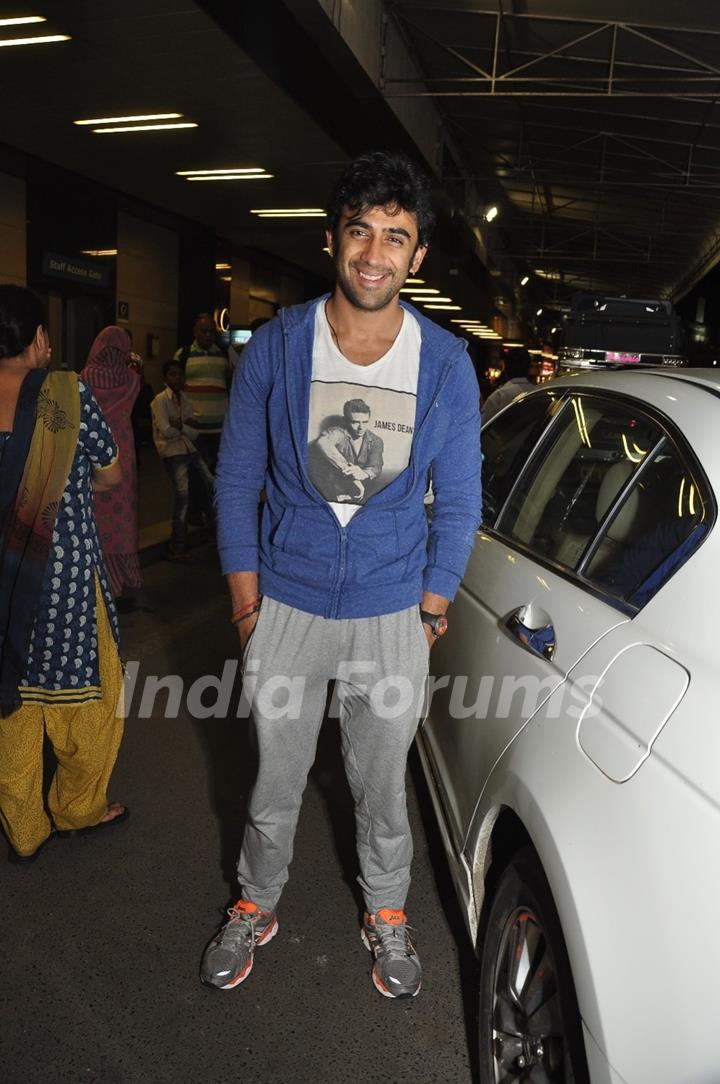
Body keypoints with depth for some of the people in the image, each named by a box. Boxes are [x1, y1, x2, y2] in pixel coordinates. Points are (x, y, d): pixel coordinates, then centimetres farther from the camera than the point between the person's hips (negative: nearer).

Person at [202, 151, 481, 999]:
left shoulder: (446, 365, -7)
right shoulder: (275, 346, -7)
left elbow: (458, 499, 1)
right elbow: (237, 475, 0)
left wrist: (432, 602, -1)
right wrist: (244, 589, -2)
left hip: (394, 613, 0)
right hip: (287, 605, 0)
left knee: (383, 784, 18)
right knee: (275, 777, 18)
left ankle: (385, 913, 44)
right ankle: (256, 902, 44)